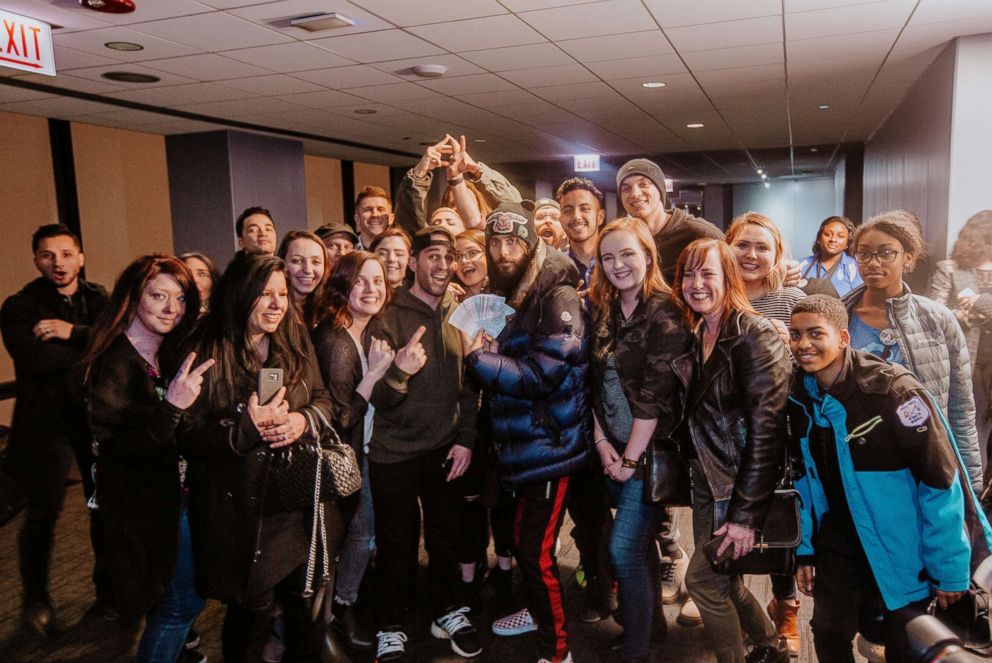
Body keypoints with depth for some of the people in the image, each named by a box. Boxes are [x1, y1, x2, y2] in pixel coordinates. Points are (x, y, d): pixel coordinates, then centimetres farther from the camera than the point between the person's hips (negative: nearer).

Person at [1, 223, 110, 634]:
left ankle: (108, 589, 29)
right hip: (45, 420, -2)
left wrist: (74, 333, -22)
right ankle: (35, 598, 31)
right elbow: (35, 358, -22)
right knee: (43, 512, 8)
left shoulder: (100, 301, 4)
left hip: (96, 416, 2)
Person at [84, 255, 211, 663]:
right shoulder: (115, 365, -20)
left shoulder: (172, 354, 4)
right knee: (183, 600, 2)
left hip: (177, 491, 8)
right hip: (146, 504, -8)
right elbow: (122, 449, -27)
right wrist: (171, 407, -39)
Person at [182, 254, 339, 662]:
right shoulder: (206, 352, -12)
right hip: (240, 510, -4)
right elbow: (188, 436, -12)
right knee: (251, 610, 9)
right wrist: (247, 429, -25)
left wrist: (304, 421, -14)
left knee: (303, 600, 18)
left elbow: (323, 399, 7)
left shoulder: (296, 339, 2)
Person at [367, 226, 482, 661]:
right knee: (397, 545, 8)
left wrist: (465, 439, 0)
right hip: (394, 454, -3)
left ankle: (447, 612, 37)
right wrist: (400, 371, -35)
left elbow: (470, 385, 7)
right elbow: (378, 399, -15)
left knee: (446, 537, 16)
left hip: (445, 450, 3)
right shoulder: (388, 318, -10)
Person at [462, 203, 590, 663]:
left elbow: (542, 374, -25)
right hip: (517, 444, 9)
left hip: (550, 447, -8)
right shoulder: (502, 297, 9)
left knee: (536, 550, -5)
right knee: (521, 537, 22)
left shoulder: (558, 298, -17)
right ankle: (538, 610, 45)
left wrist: (478, 356, -20)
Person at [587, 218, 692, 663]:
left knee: (624, 549, -6)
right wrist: (602, 443, -3)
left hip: (651, 451, -6)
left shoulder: (664, 314, -14)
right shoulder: (601, 312, 6)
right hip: (614, 452, 6)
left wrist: (630, 458, -16)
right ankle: (653, 618, 39)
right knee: (639, 542, 19)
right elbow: (594, 383, 6)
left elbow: (654, 396, -18)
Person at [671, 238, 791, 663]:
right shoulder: (695, 337, 6)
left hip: (742, 485, -8)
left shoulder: (757, 336, -17)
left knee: (701, 578, -3)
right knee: (718, 579, 17)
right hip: (707, 480, 8)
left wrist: (747, 513, -21)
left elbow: (767, 428, -21)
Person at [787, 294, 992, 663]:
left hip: (904, 550, -4)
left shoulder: (892, 391, -23)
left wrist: (950, 570, -15)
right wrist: (804, 549, 7)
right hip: (840, 546, 4)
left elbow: (941, 481, -19)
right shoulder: (798, 397, -5)